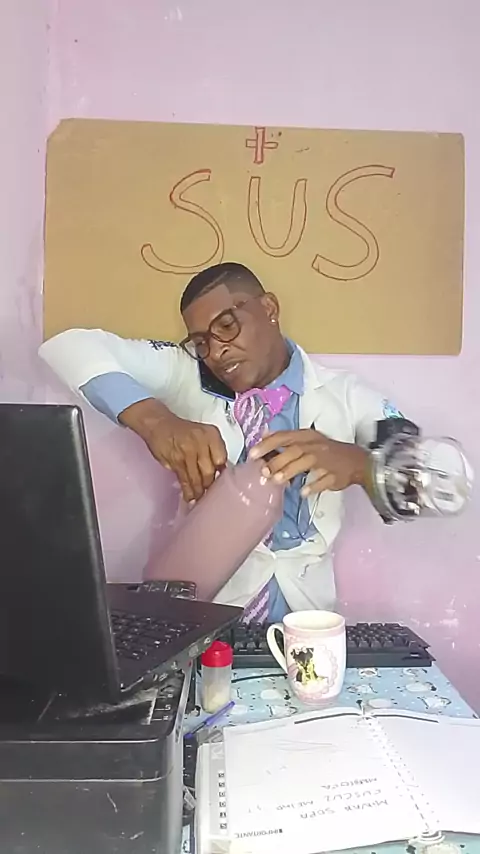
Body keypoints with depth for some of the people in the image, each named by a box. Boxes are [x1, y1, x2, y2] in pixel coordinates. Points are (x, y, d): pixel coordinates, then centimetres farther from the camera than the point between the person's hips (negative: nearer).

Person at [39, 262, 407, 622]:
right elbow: (69, 346, -9)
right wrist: (154, 419, -26)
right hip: (203, 601, -1)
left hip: (306, 605, 2)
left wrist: (356, 462, -33)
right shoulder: (186, 373, 0)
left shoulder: (344, 394, -1)